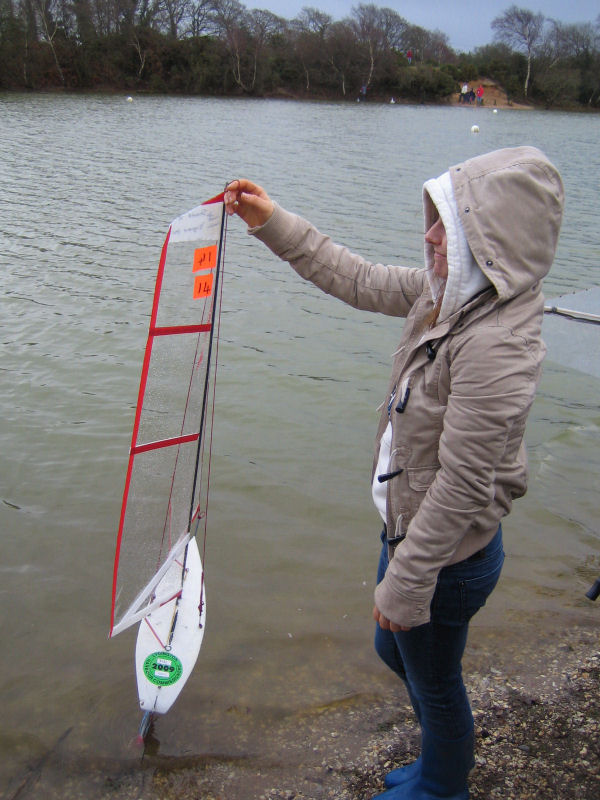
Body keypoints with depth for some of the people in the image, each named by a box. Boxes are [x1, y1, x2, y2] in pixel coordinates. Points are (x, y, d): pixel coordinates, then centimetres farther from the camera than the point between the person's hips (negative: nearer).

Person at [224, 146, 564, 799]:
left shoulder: (495, 345, -32)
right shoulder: (449, 293, -4)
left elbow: (463, 486, -29)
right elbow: (360, 282, 8)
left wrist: (405, 583, -21)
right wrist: (272, 223, 7)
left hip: (446, 555, -10)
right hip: (411, 527, 10)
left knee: (434, 683, 18)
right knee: (395, 650, 30)